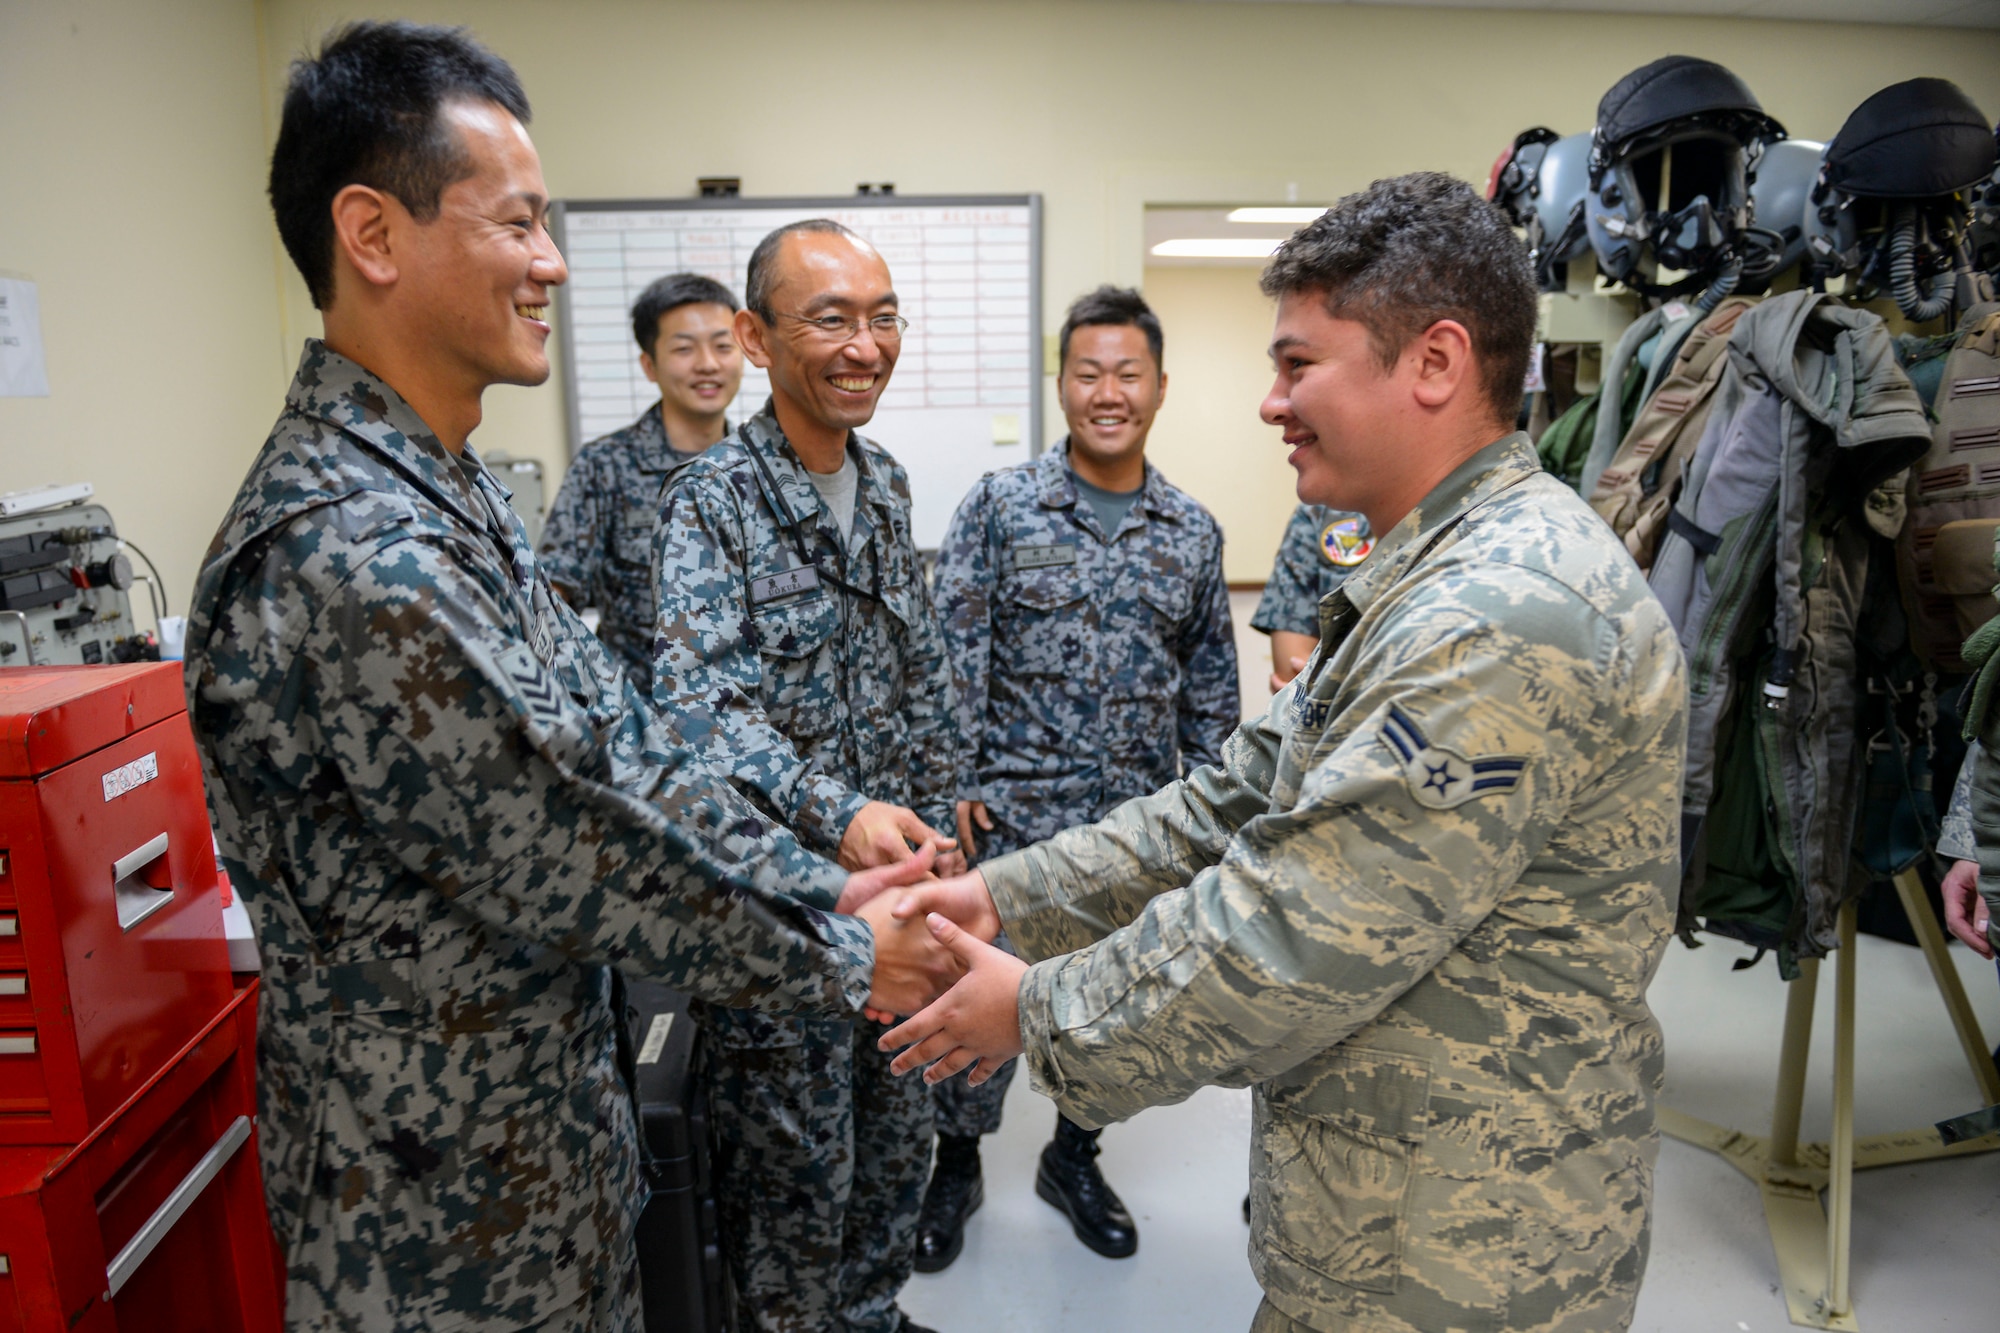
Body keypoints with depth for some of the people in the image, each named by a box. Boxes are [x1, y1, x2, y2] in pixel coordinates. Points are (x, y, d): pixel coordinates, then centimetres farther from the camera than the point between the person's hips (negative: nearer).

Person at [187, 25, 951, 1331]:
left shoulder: (452, 494, 3)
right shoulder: (349, 557, -30)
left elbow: (625, 740, 2)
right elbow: (580, 860, -26)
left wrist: (826, 887, -3)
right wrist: (846, 964, -14)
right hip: (448, 1190, -8)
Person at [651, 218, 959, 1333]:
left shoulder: (887, 485, 6)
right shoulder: (714, 499, -14)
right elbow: (703, 701, -25)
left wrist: (931, 834, 7)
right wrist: (838, 815, -37)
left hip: (891, 878, 7)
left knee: (899, 1140, 22)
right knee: (792, 1165, 11)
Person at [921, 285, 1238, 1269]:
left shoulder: (1193, 531, 4)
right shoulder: (1000, 506, -5)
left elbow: (1211, 683, 9)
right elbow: (953, 654, -7)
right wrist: (955, 786, -11)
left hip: (1142, 822, 3)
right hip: (1016, 813, -3)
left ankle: (1074, 1156, 39)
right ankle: (956, 1162, 32)